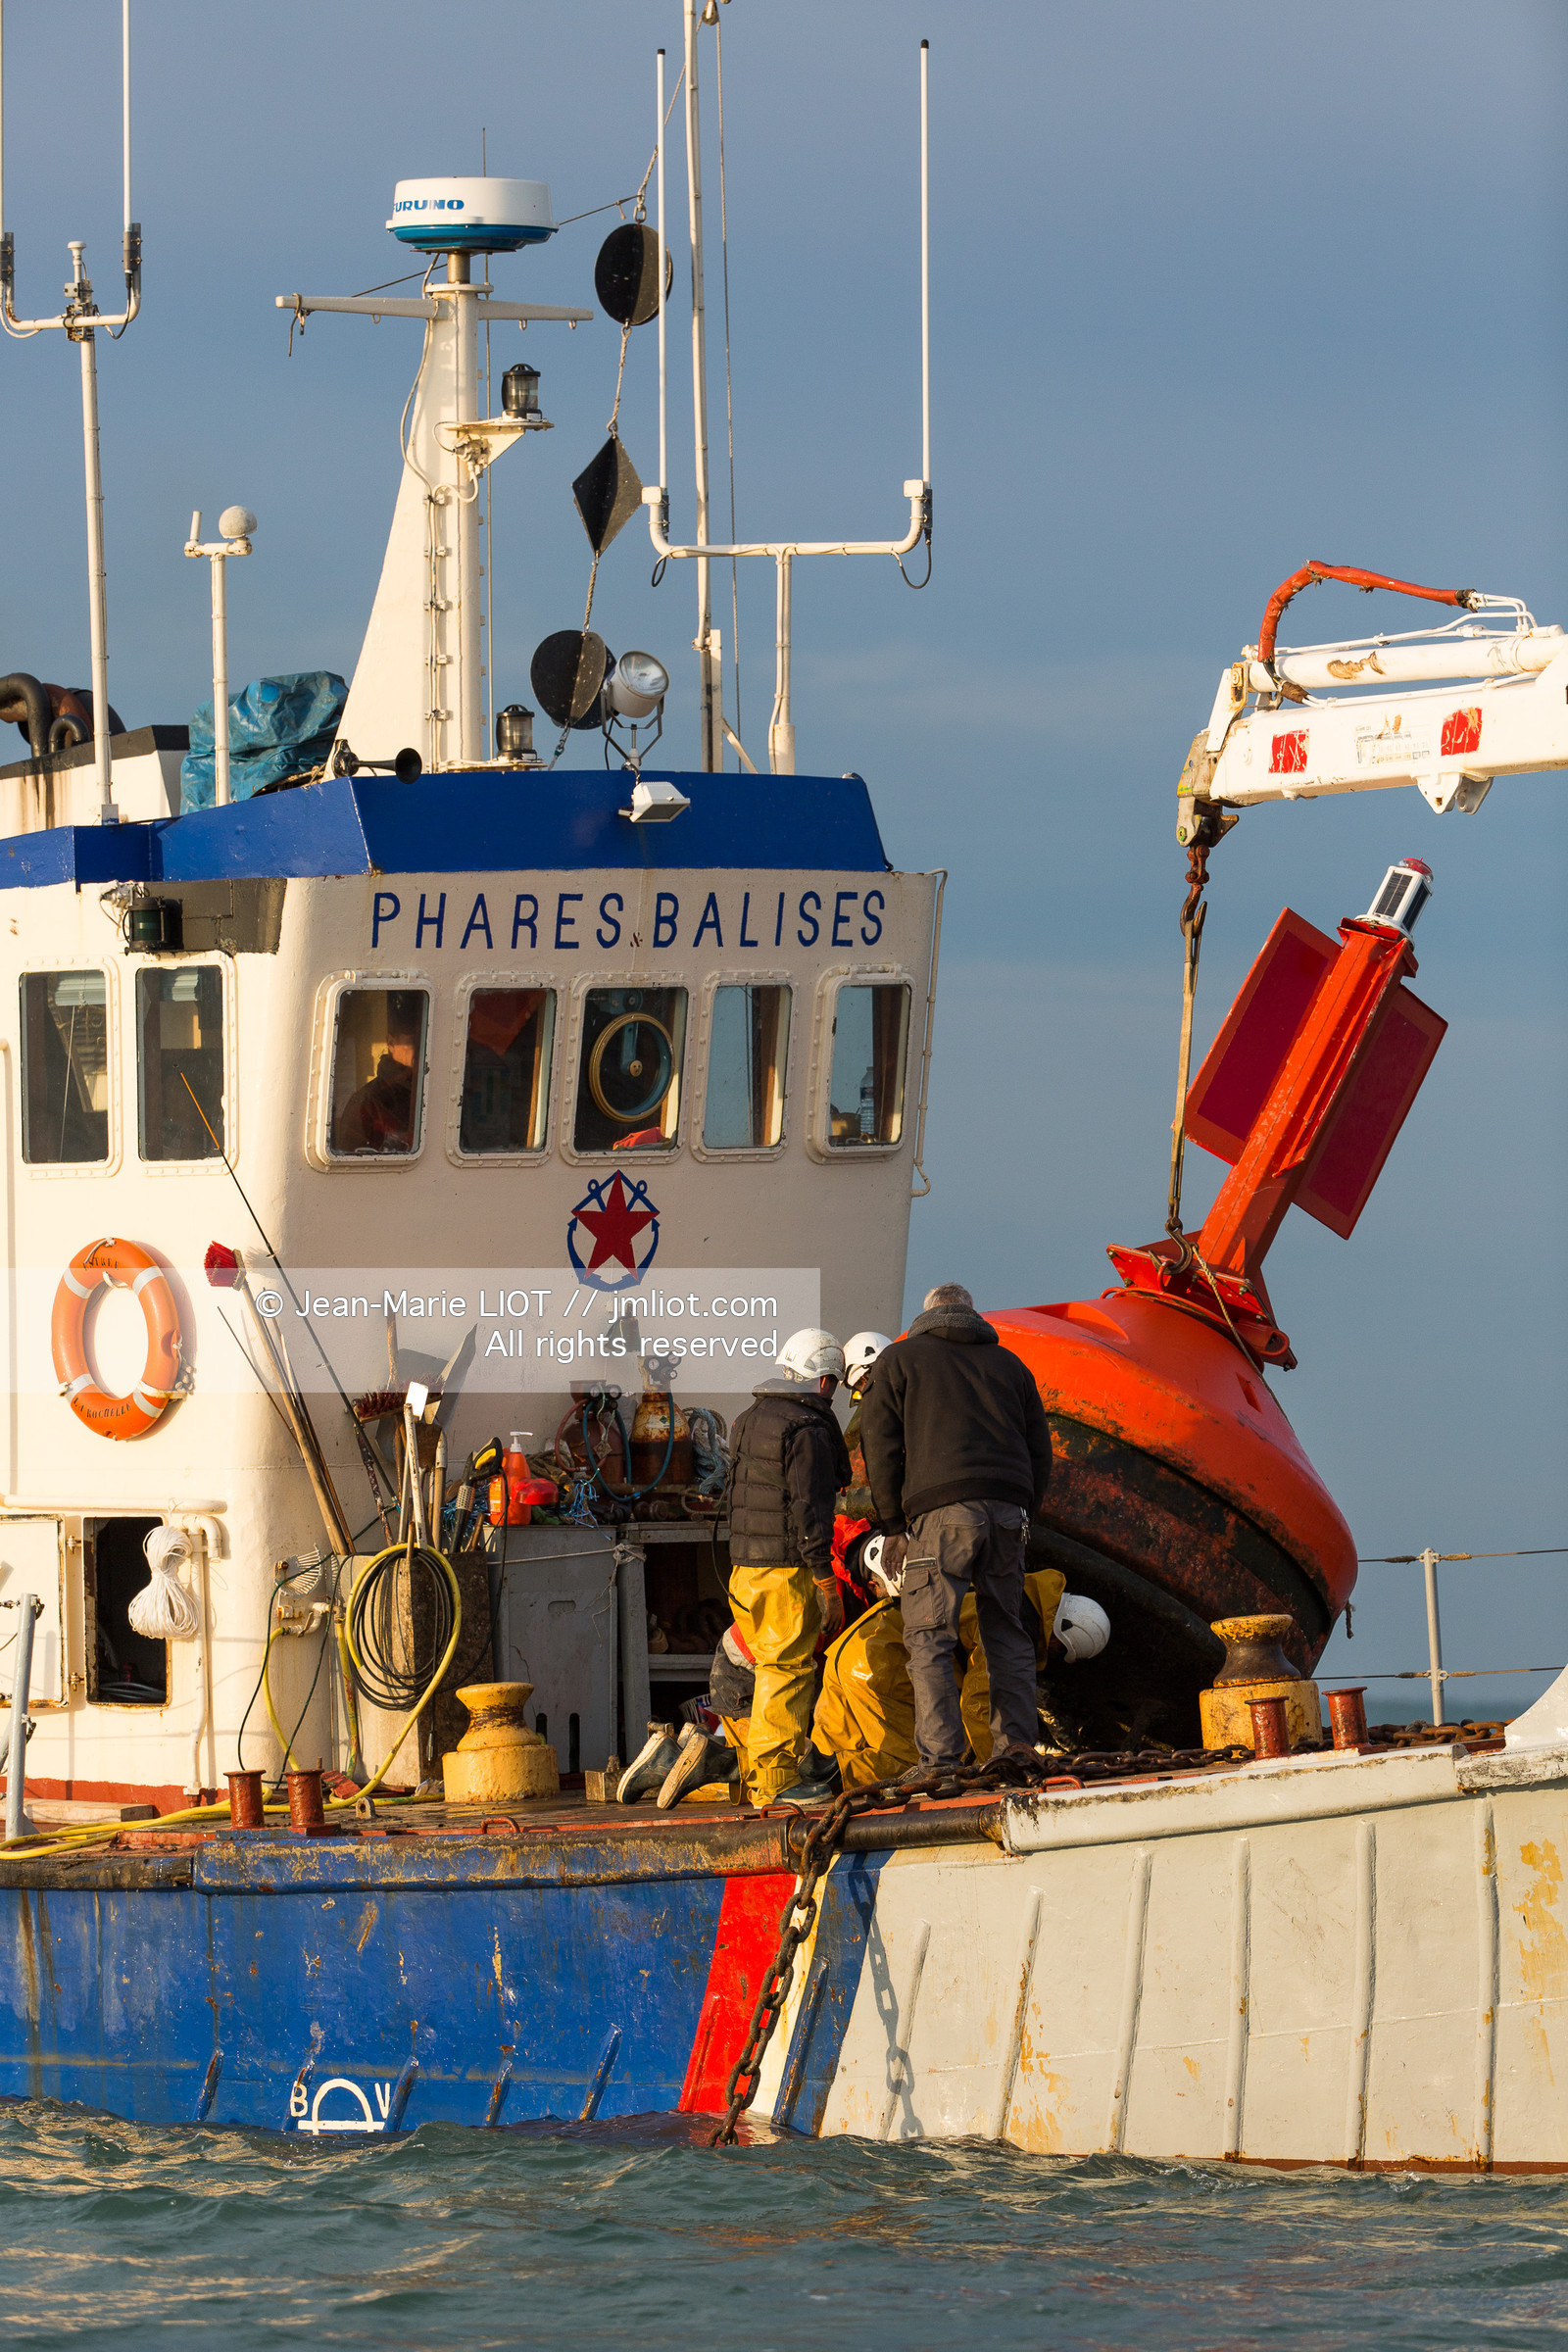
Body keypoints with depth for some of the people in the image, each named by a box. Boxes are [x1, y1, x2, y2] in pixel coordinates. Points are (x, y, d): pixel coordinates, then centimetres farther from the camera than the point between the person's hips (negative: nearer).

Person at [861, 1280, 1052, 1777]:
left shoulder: (899, 1359, 13)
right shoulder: (1009, 1364, 24)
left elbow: (880, 1444, 5)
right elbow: (1039, 1451, 21)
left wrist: (894, 1522, 8)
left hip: (941, 1510, -4)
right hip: (1006, 1511, 4)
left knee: (929, 1638, -6)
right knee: (1006, 1631, 11)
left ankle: (941, 1757, -17)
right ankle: (1016, 1744, 3)